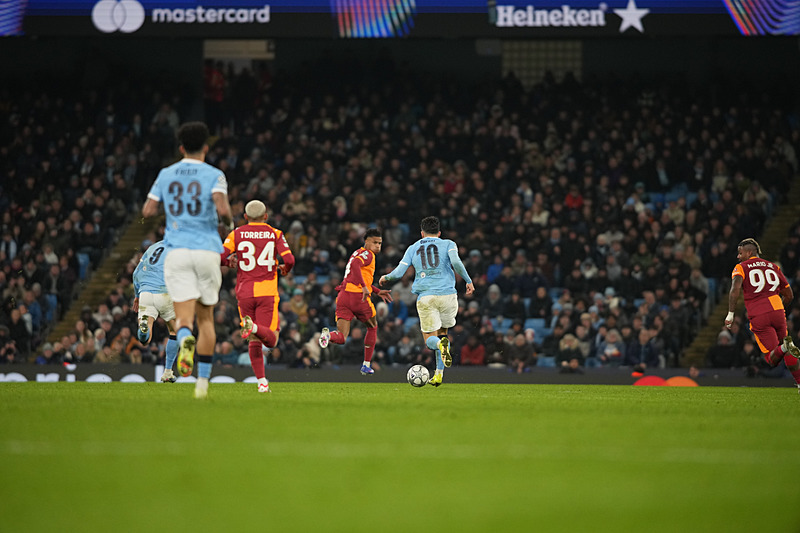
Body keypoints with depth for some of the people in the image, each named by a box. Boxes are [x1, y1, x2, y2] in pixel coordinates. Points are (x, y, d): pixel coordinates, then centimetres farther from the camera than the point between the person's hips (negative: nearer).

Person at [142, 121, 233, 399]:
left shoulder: (166, 174, 8)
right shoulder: (214, 175, -2)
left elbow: (147, 211, 8)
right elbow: (223, 210, -16)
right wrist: (229, 223, 6)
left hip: (176, 251, 1)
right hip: (207, 250, -1)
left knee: (184, 316, -6)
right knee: (206, 318, 14)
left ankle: (185, 339, -43)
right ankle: (202, 381, 12)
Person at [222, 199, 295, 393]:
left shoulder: (237, 234, 5)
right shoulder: (275, 234, 4)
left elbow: (219, 256, -7)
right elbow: (289, 260, -6)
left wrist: (229, 261, 16)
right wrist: (284, 269, 17)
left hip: (245, 292, 2)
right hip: (267, 291, -2)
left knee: (254, 341, 11)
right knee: (270, 339, -3)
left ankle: (262, 382, 3)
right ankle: (254, 328, -36)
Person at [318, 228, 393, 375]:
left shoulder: (357, 253, 26)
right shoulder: (367, 254, -3)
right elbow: (355, 265, -25)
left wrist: (378, 291, 35)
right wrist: (364, 287, -30)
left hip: (343, 296, 7)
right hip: (358, 297, -7)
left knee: (341, 338, 1)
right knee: (372, 328, 20)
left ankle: (328, 335, -34)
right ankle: (366, 365, 21)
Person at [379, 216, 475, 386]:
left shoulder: (413, 248, 14)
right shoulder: (448, 244, 9)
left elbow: (398, 273, 8)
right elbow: (456, 262, -10)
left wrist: (385, 278, 28)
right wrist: (469, 281, -1)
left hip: (425, 297, 0)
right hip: (447, 295, 0)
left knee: (430, 339, 5)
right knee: (442, 332, 20)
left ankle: (441, 344, -32)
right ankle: (439, 374, 10)